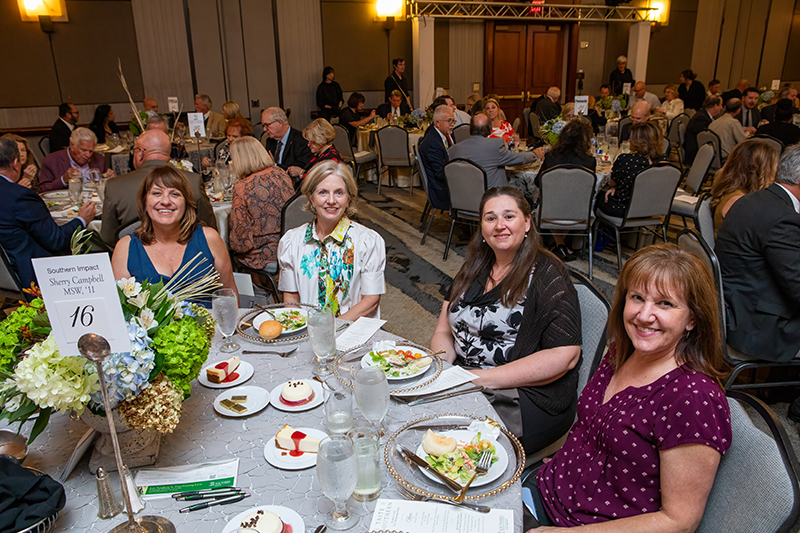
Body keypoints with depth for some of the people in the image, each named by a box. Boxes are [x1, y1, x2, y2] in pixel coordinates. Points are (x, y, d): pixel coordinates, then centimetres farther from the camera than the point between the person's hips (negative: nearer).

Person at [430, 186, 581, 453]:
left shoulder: (546, 274, -7)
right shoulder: (473, 268, 12)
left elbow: (565, 356, -16)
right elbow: (443, 331, 14)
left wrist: (480, 378, -18)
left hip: (529, 397, -6)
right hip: (461, 379, 6)